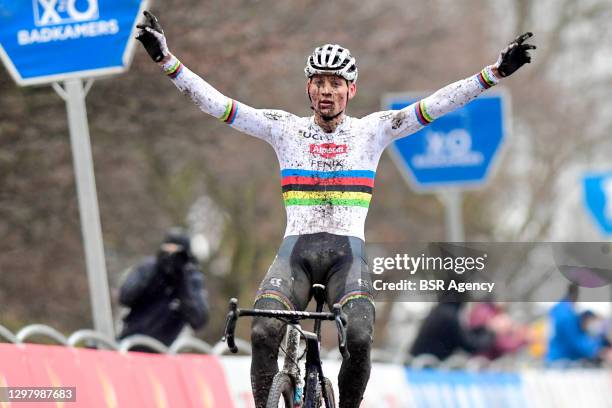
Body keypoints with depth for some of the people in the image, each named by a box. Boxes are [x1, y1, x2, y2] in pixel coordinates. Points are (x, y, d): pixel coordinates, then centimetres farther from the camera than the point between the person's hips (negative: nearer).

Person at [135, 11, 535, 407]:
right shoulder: (285, 128, 8)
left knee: (358, 336, -27)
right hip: (295, 252, 1)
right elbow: (216, 103, 2)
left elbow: (435, 105, -1)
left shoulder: (372, 130, 8)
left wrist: (495, 73, -11)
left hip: (348, 254, 0)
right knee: (264, 331, -27)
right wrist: (168, 60, -9)